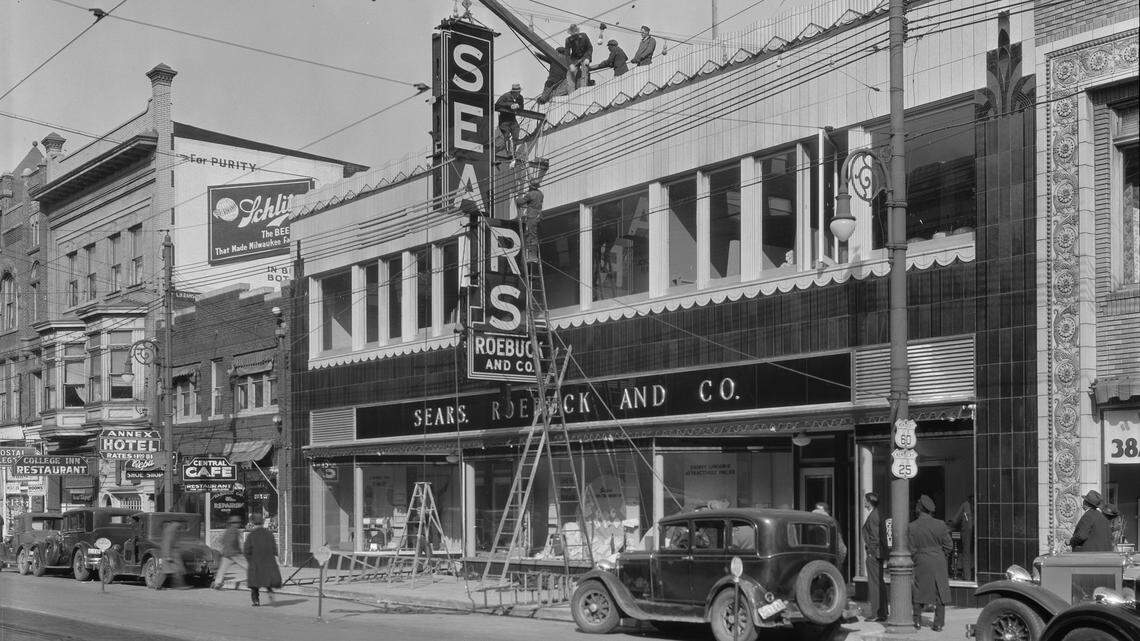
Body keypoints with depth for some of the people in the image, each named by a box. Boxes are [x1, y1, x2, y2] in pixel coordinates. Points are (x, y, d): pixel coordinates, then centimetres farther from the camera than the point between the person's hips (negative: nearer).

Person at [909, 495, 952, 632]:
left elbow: (911, 549, -7)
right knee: (940, 593, 10)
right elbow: (948, 546, -1)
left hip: (921, 564, 0)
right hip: (939, 563, 0)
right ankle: (938, 624, 10)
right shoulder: (940, 525, -7)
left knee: (918, 594, 14)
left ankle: (917, 622, 15)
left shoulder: (912, 527, -9)